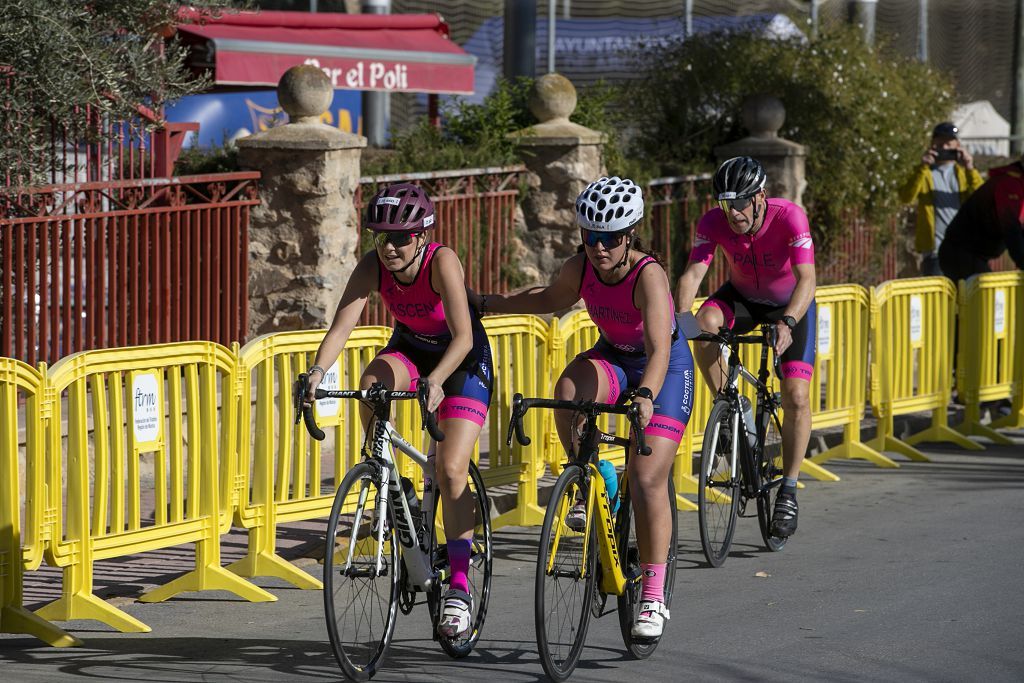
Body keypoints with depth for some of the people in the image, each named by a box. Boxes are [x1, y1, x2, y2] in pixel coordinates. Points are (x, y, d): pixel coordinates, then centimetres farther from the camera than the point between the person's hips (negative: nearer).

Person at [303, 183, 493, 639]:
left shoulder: (441, 262, -31)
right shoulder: (372, 267, -20)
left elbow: (463, 337, -38)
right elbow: (341, 326, -27)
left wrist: (436, 380, -54)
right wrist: (318, 370, -46)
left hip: (463, 359, -4)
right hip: (410, 348, 4)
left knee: (451, 469, -18)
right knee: (372, 383, -31)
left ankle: (459, 588, -13)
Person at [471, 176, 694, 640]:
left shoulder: (648, 276, -32)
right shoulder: (580, 269, -16)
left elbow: (659, 349, -44)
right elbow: (551, 300, 9)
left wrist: (645, 395, -62)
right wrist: (487, 303, 4)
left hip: (665, 367, -5)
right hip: (612, 358, 5)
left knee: (647, 480, -14)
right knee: (569, 389, -32)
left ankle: (654, 595, -6)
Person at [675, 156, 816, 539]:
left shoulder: (789, 217, -32)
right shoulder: (714, 223, -24)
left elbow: (806, 279, -40)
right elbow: (692, 274, -31)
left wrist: (787, 323, -56)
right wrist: (681, 317, -50)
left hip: (790, 304, -2)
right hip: (743, 296, 2)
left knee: (795, 396, -14)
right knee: (706, 322, -33)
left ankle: (788, 492, 0)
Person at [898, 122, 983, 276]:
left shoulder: (964, 172, 13)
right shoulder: (924, 172, 7)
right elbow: (906, 197, -11)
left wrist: (970, 169, -13)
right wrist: (922, 168, -18)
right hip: (935, 248, -2)